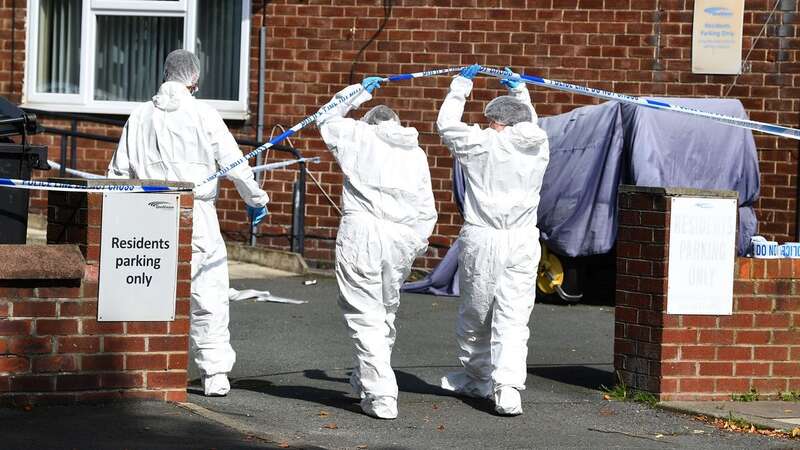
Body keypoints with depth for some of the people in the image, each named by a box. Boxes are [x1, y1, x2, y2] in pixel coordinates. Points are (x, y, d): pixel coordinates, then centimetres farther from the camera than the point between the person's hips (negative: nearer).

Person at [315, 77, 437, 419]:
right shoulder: (416, 154, 17)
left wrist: (358, 93, 33)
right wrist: (418, 243, 25)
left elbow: (326, 120, 25)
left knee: (365, 315, -3)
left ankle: (381, 397, -10)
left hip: (362, 232, -4)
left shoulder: (359, 136, 8)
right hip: (402, 238, 4)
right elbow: (426, 208, 16)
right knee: (386, 312, 19)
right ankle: (366, 380, 33)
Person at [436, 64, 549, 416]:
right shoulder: (538, 146, 7)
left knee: (475, 314, 15)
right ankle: (508, 386, -17)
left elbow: (446, 124, 11)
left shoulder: (483, 143, -4)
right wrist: (520, 90, 43)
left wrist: (461, 85, 24)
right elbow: (530, 124, 32)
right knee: (514, 319, -2)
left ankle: (477, 377, 31)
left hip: (482, 241, -2)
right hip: (523, 242, 2)